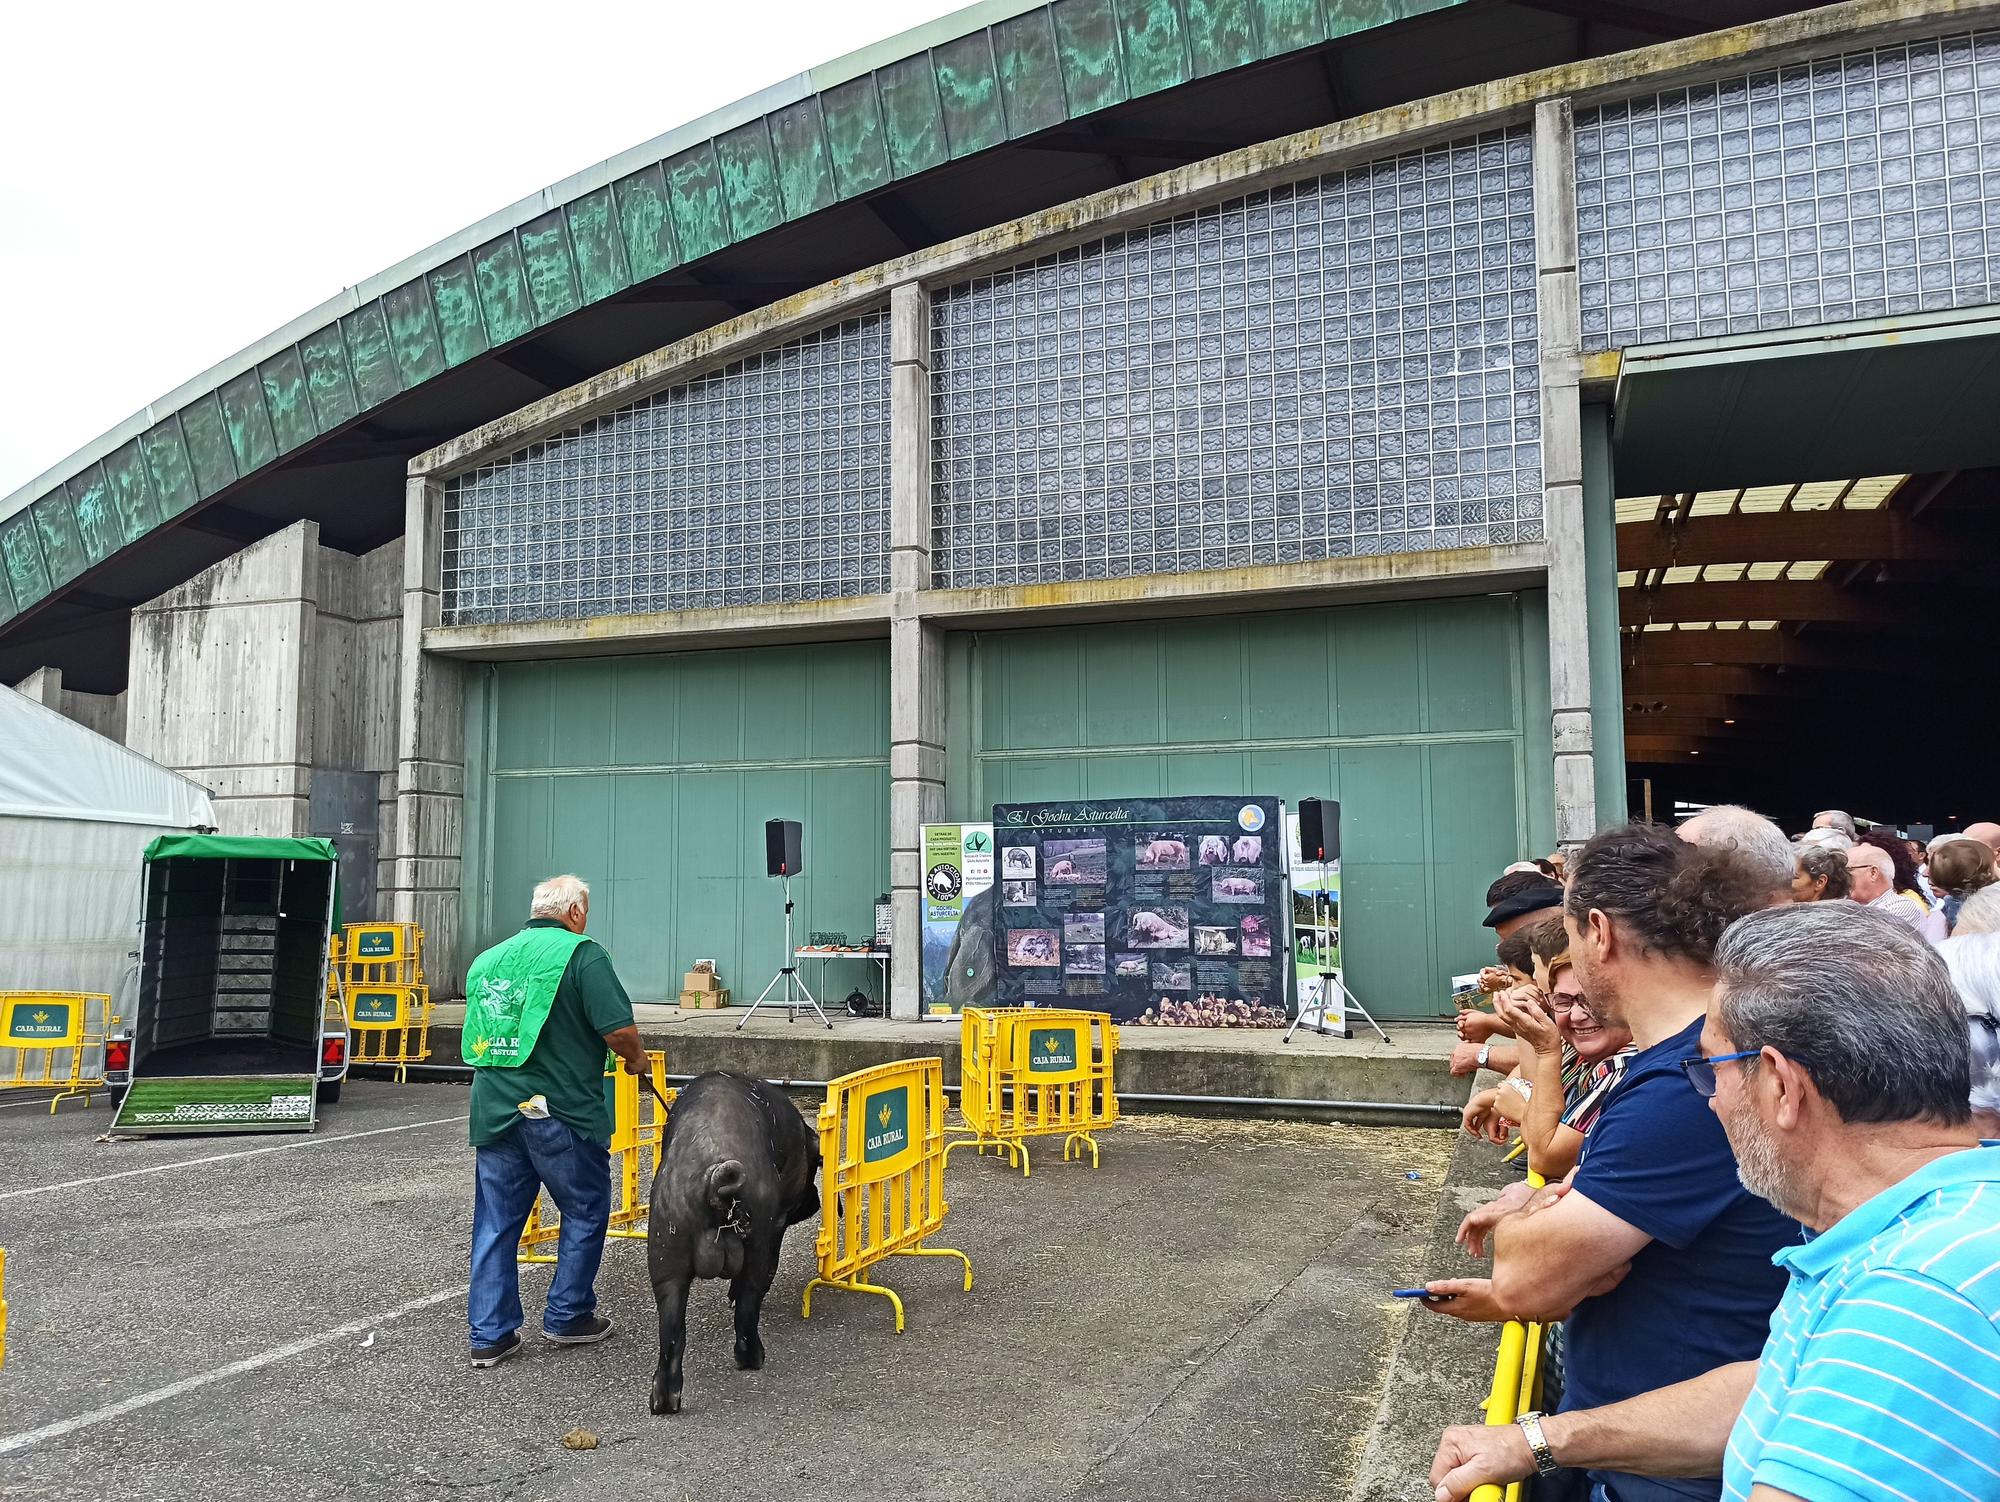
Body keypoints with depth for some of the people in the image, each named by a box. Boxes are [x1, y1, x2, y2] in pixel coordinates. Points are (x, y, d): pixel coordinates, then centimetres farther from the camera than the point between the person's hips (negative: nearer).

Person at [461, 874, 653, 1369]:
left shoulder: (486, 959, 13)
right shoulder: (582, 954, -9)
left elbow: (477, 1035, 19)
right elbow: (619, 1028, -16)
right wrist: (634, 1059, 4)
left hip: (494, 1108, 6)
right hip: (562, 1111, -6)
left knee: (495, 1221, 13)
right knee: (586, 1212, 13)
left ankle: (489, 1333, 16)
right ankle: (567, 1316, 21)